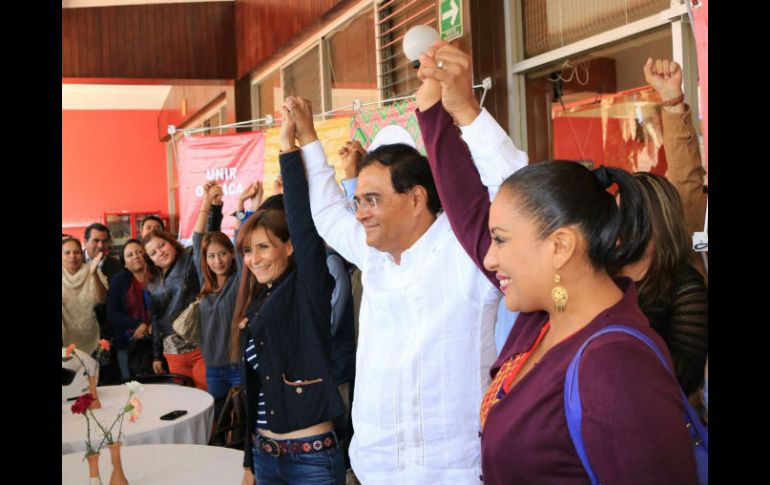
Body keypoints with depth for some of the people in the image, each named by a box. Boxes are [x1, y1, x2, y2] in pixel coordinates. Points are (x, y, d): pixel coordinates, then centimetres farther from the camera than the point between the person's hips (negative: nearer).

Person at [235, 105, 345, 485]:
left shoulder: (308, 287, -7)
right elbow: (253, 391, 15)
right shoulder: (254, 305, 11)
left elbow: (304, 219, -23)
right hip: (265, 453, 7)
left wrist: (289, 146, -26)